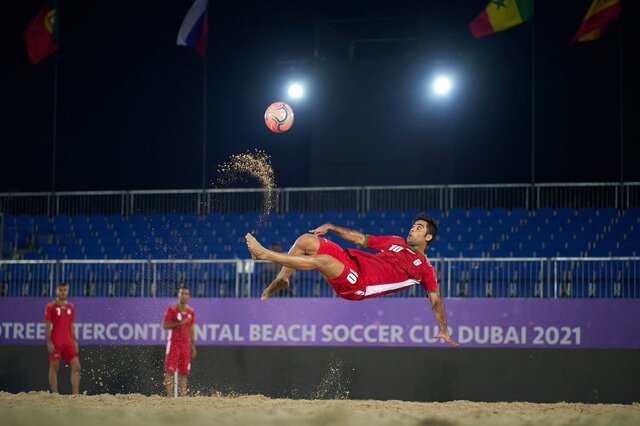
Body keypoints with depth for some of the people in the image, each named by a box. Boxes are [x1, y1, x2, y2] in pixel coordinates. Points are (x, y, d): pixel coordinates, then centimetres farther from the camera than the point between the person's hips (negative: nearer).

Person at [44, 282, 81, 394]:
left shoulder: (70, 307, 13)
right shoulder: (51, 307, -2)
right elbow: (47, 326, -5)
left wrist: (74, 341, 11)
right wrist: (49, 342, -12)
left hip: (68, 342, 5)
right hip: (55, 342, -5)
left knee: (76, 366, -4)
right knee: (54, 367, -1)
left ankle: (75, 394, -2)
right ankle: (54, 394, 2)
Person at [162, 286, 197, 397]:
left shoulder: (191, 312, 11)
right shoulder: (171, 309, -3)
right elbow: (164, 326, -7)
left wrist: (193, 346, 14)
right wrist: (180, 323, -17)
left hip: (185, 344, 5)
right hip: (173, 343, -5)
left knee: (184, 372, 3)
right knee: (170, 371, -8)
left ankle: (183, 395, 5)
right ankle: (169, 395, -9)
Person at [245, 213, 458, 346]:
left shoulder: (424, 268, 8)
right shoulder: (397, 241, 25)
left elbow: (436, 300, 3)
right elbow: (359, 238, 25)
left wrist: (444, 330, -10)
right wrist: (331, 227, 16)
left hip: (358, 285, -7)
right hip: (352, 260, 7)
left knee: (323, 260, -32)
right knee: (305, 240, -4)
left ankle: (265, 254, -24)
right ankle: (280, 280, 12)